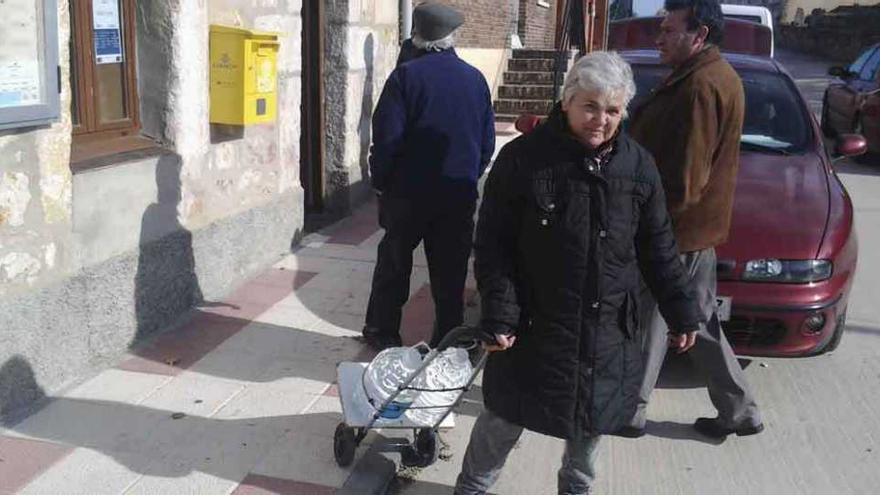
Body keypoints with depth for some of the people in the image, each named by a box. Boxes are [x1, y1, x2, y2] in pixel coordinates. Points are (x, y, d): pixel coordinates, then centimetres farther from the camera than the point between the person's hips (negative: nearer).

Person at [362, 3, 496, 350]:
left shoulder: (406, 76, -9)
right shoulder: (475, 79, 3)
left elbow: (386, 138, -12)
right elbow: (487, 142, 7)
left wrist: (381, 182, 0)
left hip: (408, 191, -2)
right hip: (460, 194, 3)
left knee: (394, 262, 13)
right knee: (450, 270, 9)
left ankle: (382, 331, 23)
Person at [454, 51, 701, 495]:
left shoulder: (639, 167, 0)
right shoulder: (523, 158, -12)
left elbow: (658, 248, 8)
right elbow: (493, 244, -11)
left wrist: (681, 311, 8)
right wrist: (500, 316, -17)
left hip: (608, 330, 4)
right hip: (534, 326, -3)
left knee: (592, 422, 19)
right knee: (506, 417, 9)